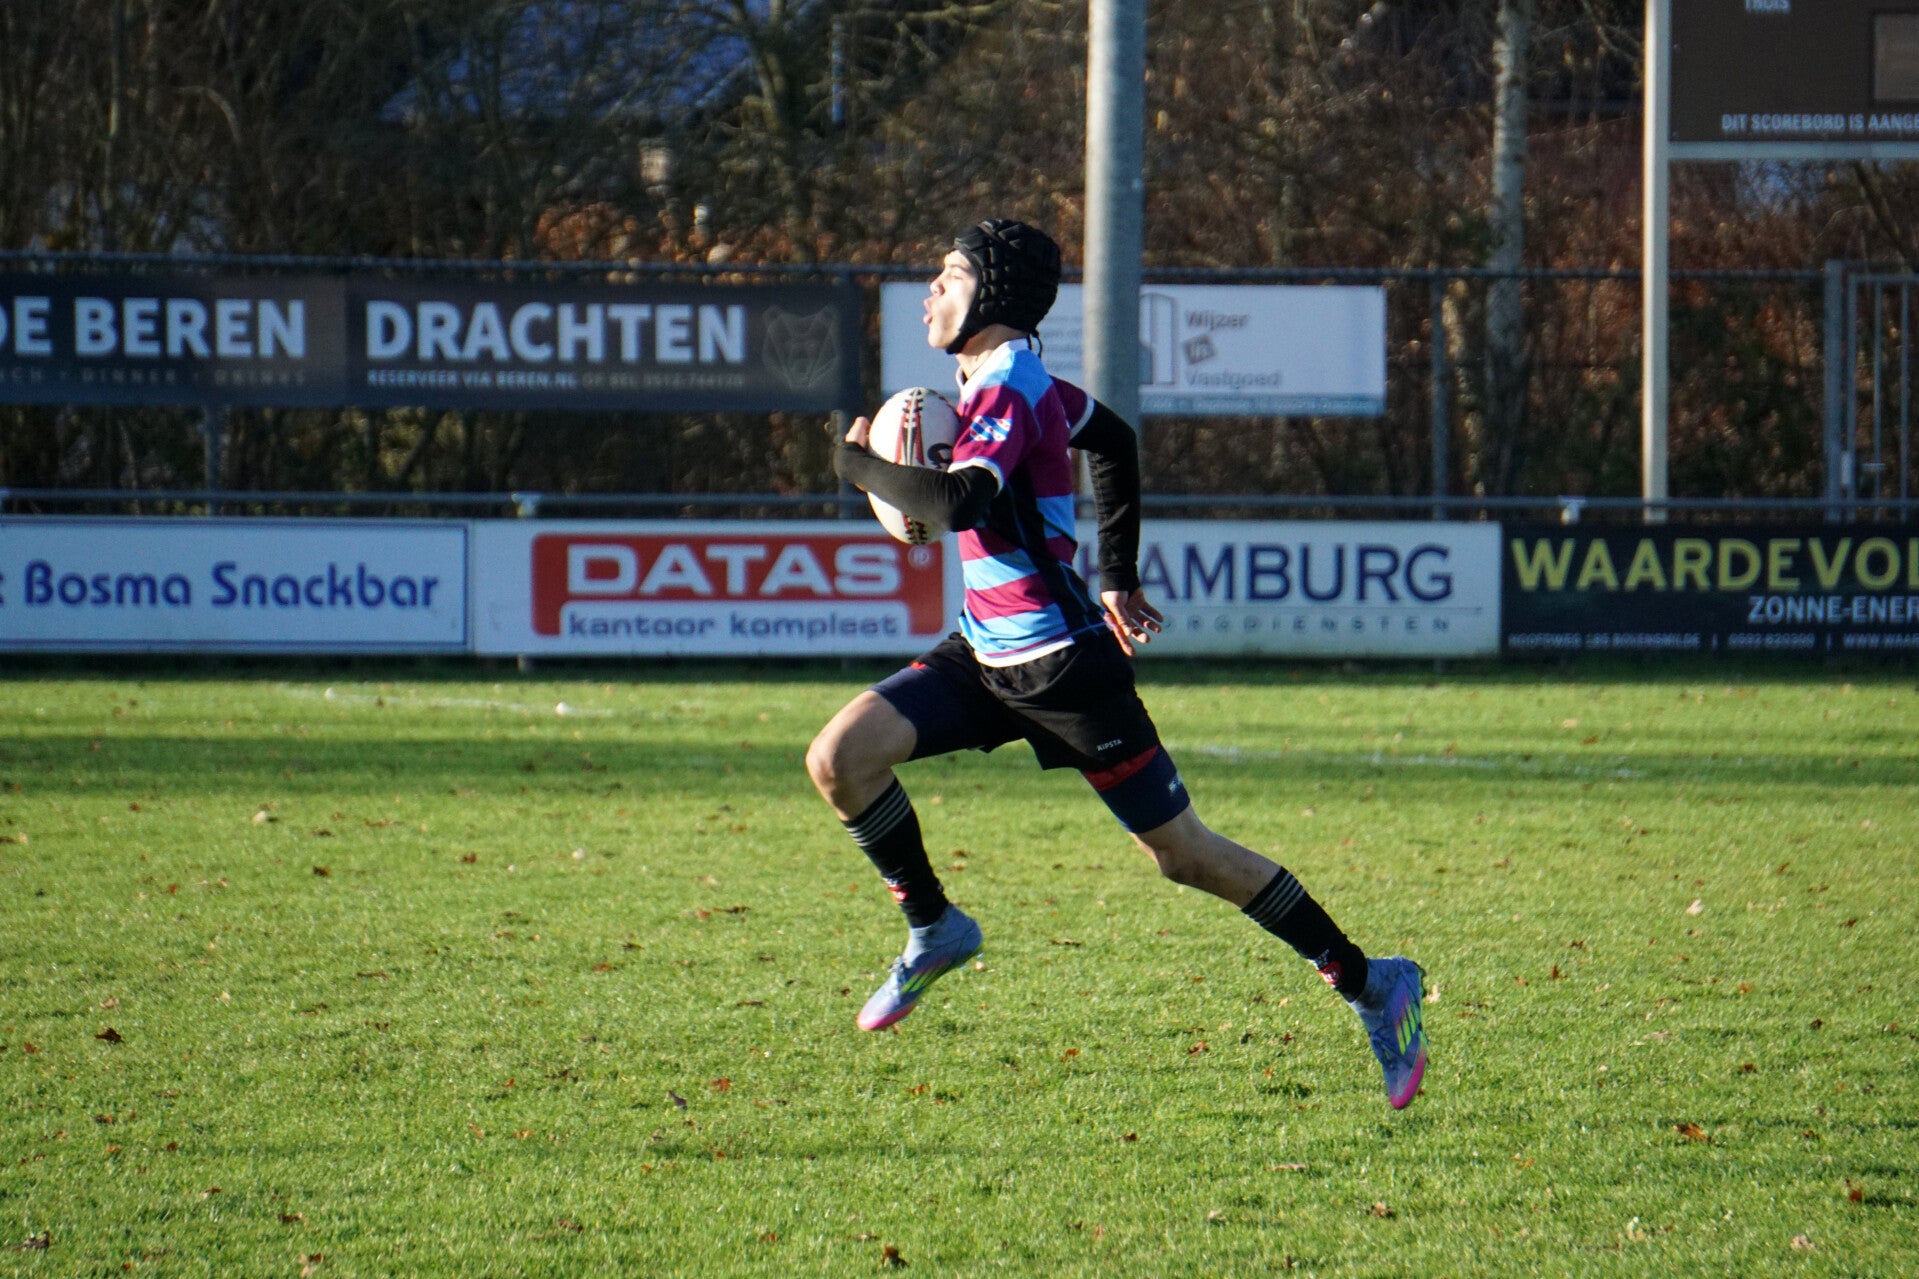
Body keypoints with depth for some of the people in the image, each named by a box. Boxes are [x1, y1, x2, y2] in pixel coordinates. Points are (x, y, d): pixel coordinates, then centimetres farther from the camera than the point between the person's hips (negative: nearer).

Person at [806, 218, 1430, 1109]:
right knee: (839, 757, -6)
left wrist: (859, 465, -20)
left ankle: (1368, 983, 9)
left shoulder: (1007, 388, -20)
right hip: (987, 653, 9)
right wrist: (1117, 577, 29)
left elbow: (960, 501, -36)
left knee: (1181, 852, -1)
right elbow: (1113, 440, 26)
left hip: (1062, 664, -9)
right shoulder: (1018, 378, 10)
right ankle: (934, 930, 11)